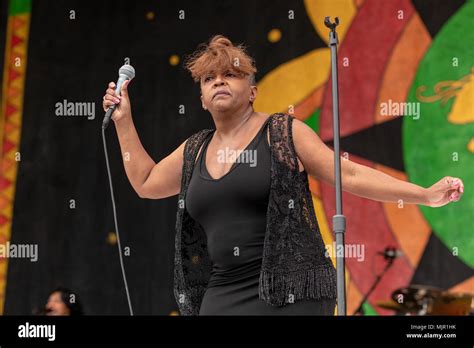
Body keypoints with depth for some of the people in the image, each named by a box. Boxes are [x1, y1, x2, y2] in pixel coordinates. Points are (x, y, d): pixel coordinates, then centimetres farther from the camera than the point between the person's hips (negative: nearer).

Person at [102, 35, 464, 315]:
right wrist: (123, 120, 24)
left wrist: (425, 194, -10)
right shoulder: (195, 150, 14)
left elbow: (350, 175, -4)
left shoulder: (284, 132, -1)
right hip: (226, 293, 5)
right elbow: (145, 182, 28)